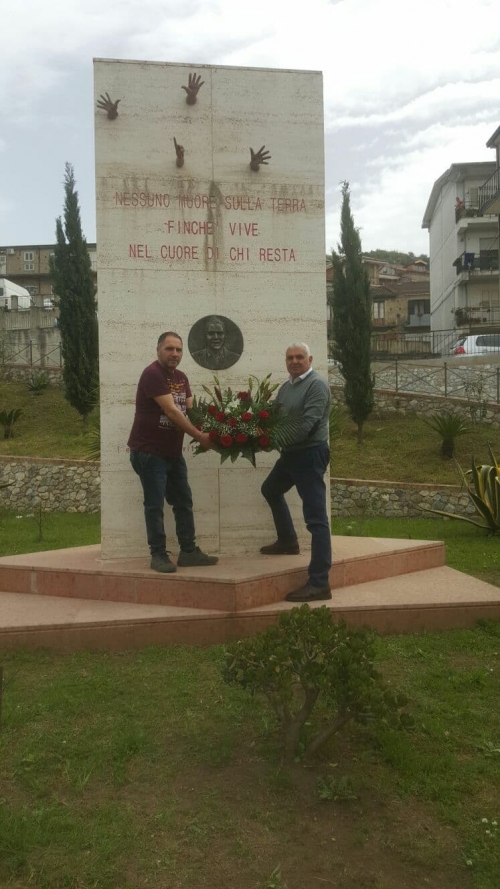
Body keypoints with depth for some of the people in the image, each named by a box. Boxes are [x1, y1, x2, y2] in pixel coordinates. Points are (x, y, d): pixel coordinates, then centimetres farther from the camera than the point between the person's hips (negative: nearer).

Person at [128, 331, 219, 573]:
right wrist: (199, 436, -21)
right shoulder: (152, 374, -15)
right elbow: (171, 411, -22)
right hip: (149, 451, -8)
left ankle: (188, 552, 18)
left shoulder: (181, 378, 12)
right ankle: (158, 555, 7)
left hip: (173, 452, 9)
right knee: (155, 505, -3)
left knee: (184, 502, 10)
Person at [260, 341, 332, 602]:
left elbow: (308, 423, -21)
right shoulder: (285, 388, 15)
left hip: (310, 454, -10)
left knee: (316, 517, -11)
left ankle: (319, 583, -11)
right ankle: (288, 541, 47)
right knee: (271, 490, 29)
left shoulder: (317, 385, -11)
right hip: (291, 453, 10)